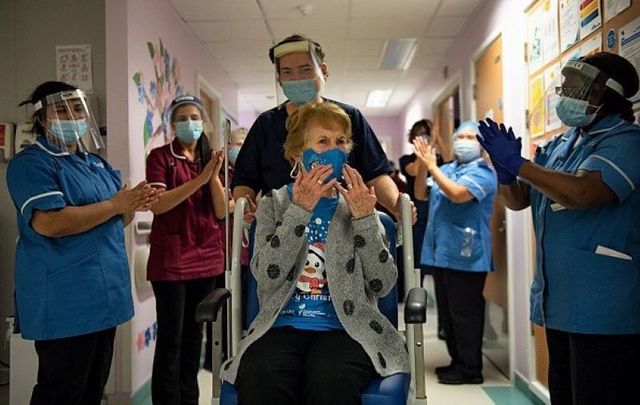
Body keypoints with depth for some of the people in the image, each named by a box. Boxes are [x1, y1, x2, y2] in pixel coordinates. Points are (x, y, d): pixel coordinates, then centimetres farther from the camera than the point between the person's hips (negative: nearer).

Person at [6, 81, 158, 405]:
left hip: (104, 295, 9)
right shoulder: (31, 163, -10)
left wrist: (132, 206, -1)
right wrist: (115, 204, -20)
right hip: (64, 302, -8)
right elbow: (48, 223, -25)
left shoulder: (96, 163, 16)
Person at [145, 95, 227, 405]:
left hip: (206, 257, 5)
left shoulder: (210, 158, 12)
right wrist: (200, 178, -22)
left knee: (194, 333, 14)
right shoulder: (160, 156, -2)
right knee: (170, 337, -3)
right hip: (171, 259, -5)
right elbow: (157, 204, -16)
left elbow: (221, 211, 4)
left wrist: (215, 175, -12)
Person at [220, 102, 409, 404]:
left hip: (344, 328, 0)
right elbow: (267, 277, -6)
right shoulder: (274, 203, 11)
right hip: (283, 326, 0)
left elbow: (383, 285, 2)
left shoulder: (358, 205, 12)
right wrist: (300, 209, -13)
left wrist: (364, 219, -9)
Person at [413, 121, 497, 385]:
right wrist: (422, 166, -6)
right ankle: (457, 361, 28)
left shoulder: (482, 172, -8)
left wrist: (432, 166, -19)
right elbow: (421, 195, 9)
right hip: (441, 253, 8)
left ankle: (471, 368, 10)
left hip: (465, 255, -8)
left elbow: (458, 194, -24)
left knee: (465, 313, -1)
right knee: (447, 312, 15)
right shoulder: (446, 169, 14)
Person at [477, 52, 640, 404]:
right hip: (558, 302, 8)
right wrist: (505, 173, -6)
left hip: (604, 310, -8)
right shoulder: (562, 143, 13)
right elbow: (518, 200, 15)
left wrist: (517, 163, -22)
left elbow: (581, 193, -29)